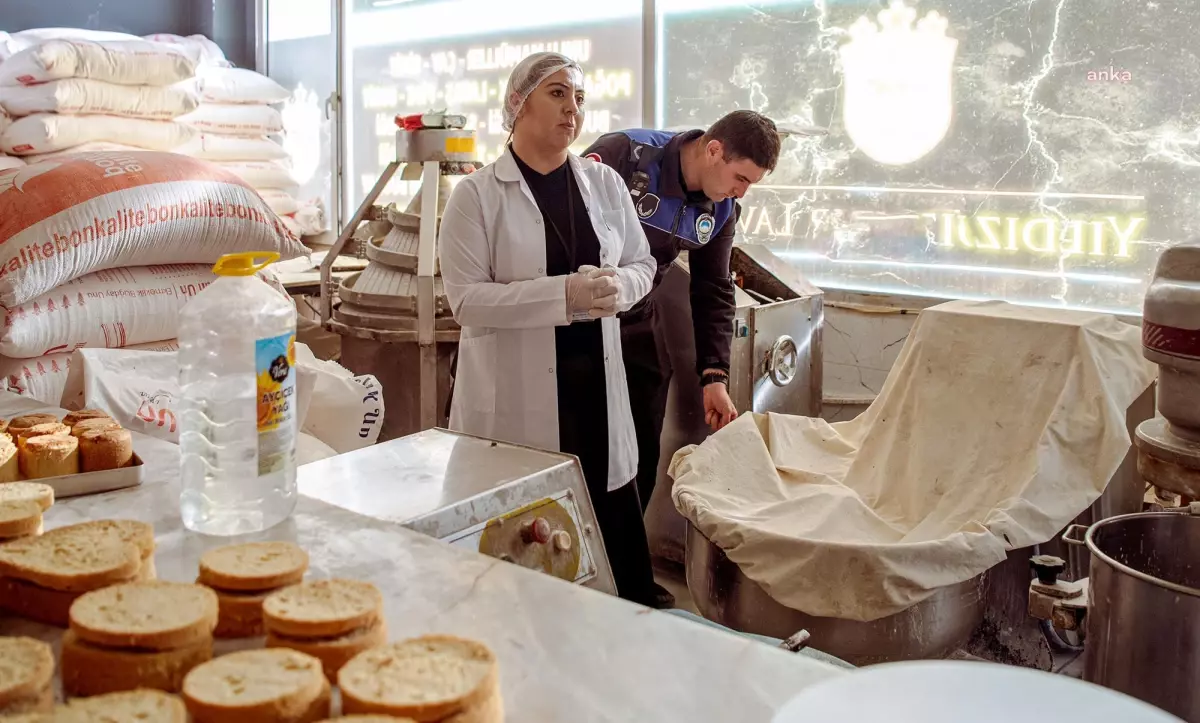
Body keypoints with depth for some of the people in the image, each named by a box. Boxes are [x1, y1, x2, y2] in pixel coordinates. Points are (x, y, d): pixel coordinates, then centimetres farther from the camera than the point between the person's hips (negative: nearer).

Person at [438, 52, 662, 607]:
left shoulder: (605, 183, 9)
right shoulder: (477, 195, -5)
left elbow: (642, 263, 16)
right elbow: (466, 298, -12)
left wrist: (618, 286, -9)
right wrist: (565, 294, -21)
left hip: (595, 384, 4)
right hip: (515, 395, -4)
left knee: (615, 529, 7)